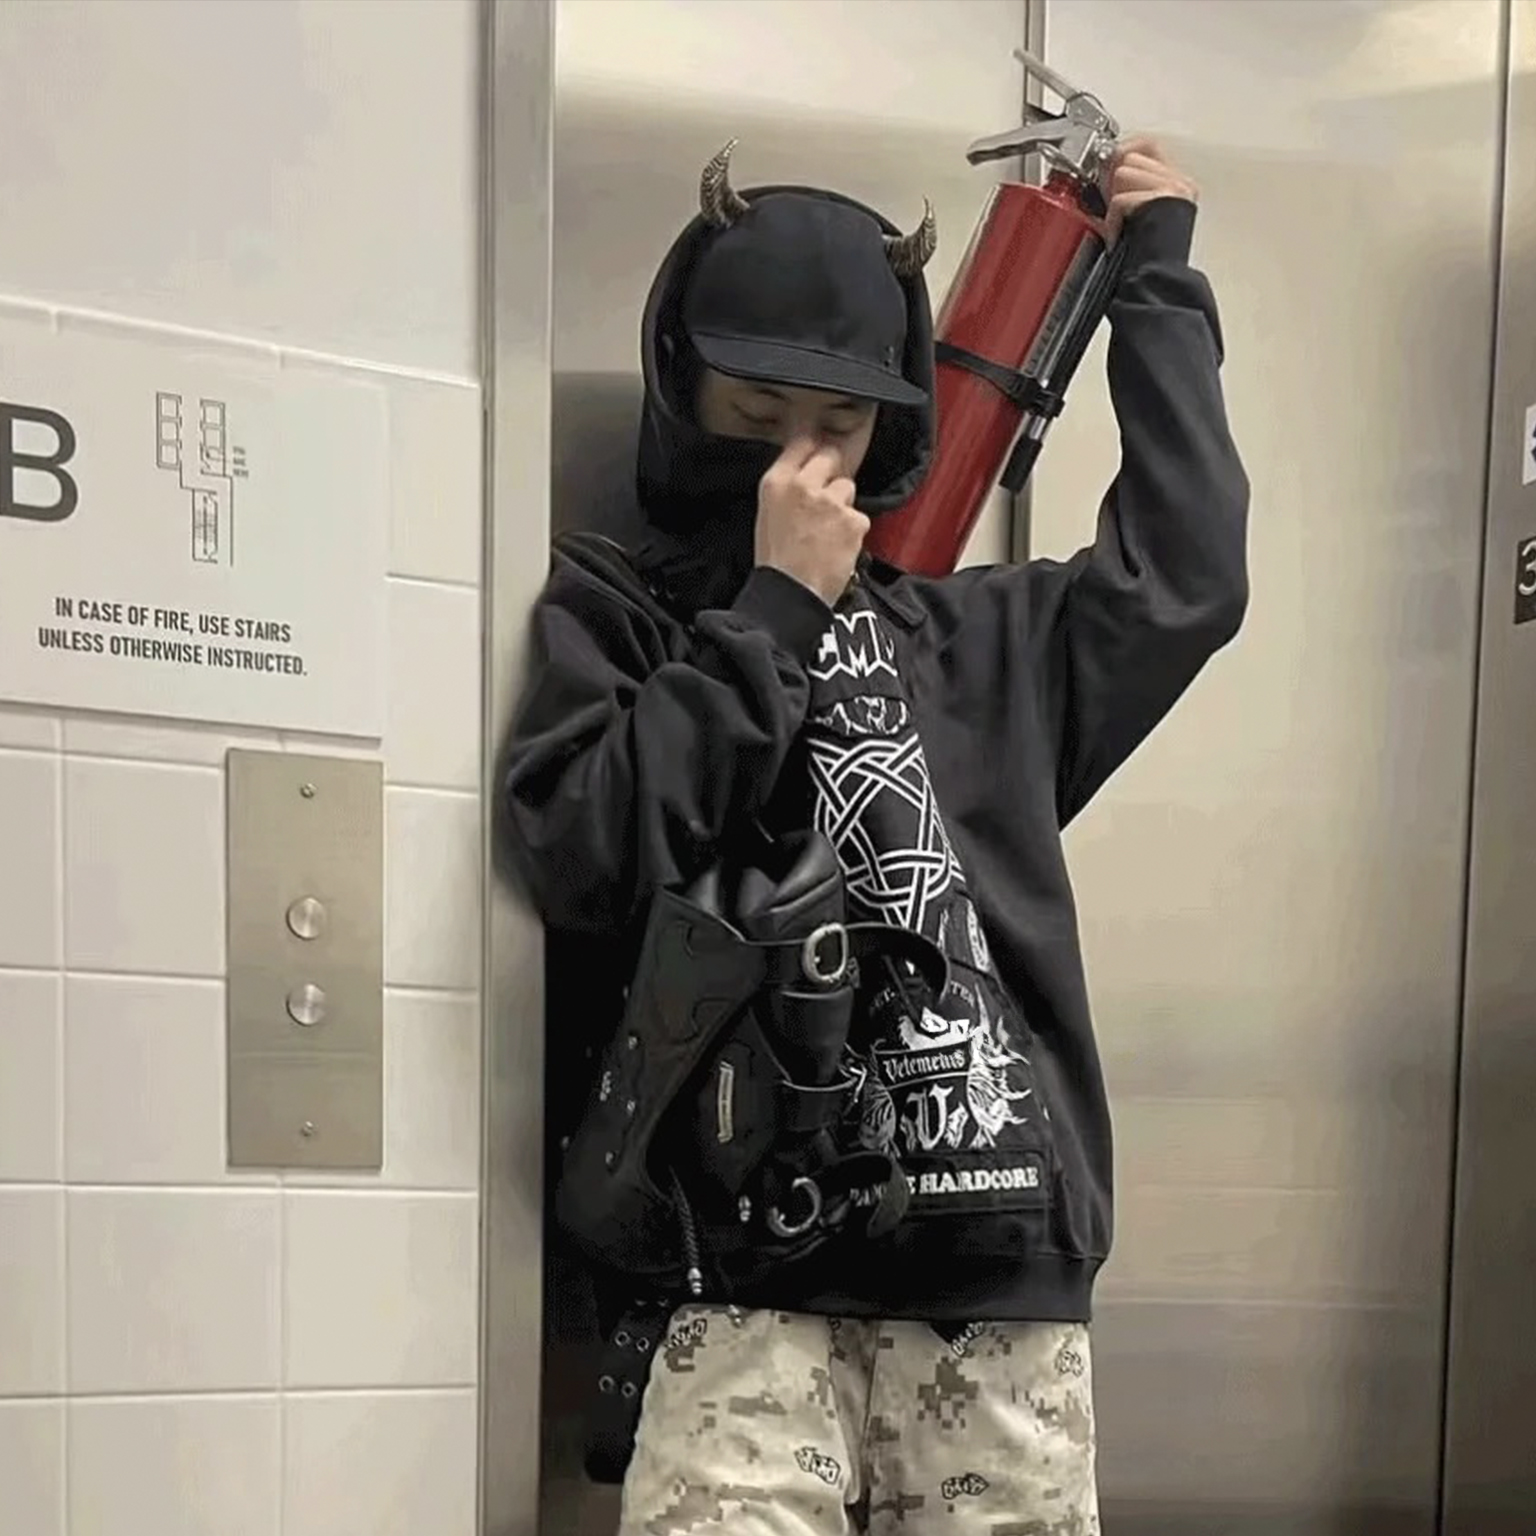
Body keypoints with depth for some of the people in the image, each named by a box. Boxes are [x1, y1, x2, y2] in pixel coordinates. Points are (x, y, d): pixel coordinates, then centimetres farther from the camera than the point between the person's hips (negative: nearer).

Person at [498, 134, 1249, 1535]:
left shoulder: (972, 635, 17)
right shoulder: (603, 616, 5)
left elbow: (1184, 569, 18)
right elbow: (586, 855, -10)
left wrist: (1158, 278, 25)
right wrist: (775, 609, -5)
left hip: (1000, 1267, 4)